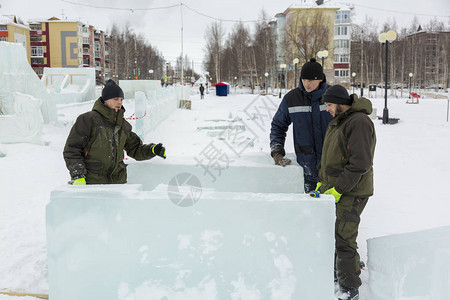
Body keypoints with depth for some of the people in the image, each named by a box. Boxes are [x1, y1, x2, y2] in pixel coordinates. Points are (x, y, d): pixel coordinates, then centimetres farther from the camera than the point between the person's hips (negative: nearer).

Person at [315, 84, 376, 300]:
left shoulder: (359, 122, -18)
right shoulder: (336, 122, 13)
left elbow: (360, 163, -23)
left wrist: (338, 190, -21)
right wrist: (320, 184, 15)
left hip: (351, 192, -9)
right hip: (332, 187, 9)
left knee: (343, 239, -6)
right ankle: (338, 273, 38)